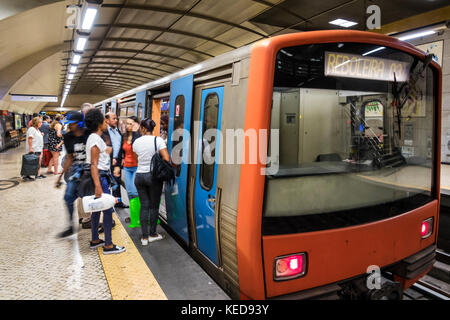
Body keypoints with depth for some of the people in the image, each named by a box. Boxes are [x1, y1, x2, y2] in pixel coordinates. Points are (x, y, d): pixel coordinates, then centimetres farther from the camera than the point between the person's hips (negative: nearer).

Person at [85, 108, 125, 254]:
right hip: (99, 177, -11)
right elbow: (94, 164, -22)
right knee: (108, 209, -6)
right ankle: (108, 245, -1)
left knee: (97, 208, 16)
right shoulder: (96, 139, -16)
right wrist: (98, 186, -27)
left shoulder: (94, 137, 15)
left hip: (100, 176, 11)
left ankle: (95, 240, 26)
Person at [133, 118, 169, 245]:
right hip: (154, 176, -3)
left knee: (144, 206, 10)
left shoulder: (136, 142, 2)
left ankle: (144, 237, 14)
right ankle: (152, 234, 21)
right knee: (154, 206, 10)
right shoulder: (158, 140, -9)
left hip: (139, 176, 3)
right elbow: (167, 159, -17)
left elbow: (137, 159, 12)